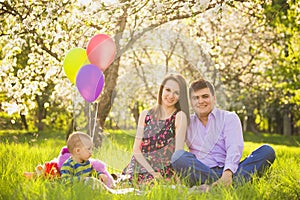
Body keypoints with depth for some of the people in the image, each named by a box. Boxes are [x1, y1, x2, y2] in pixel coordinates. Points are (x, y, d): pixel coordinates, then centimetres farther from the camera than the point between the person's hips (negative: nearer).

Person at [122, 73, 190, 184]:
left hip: (164, 173, -3)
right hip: (140, 168, 3)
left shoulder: (179, 117, -1)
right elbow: (136, 149, 4)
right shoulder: (146, 115, 10)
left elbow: (178, 152, -10)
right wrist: (152, 172, -10)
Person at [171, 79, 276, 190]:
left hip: (229, 171, 0)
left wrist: (227, 174, -24)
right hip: (201, 172, 0)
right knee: (178, 156, -29)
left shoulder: (230, 118, 13)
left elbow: (234, 149, -4)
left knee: (267, 151, -22)